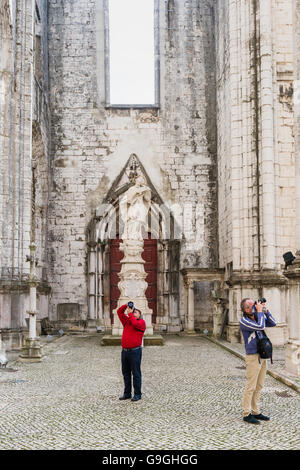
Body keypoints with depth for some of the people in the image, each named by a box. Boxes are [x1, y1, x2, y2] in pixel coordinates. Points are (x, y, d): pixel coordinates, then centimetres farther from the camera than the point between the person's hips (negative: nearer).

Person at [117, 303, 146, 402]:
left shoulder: (141, 322, 0)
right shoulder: (127, 321, 16)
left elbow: (135, 324, -21)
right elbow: (119, 312, 14)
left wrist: (130, 313, -12)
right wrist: (126, 306, 1)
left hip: (135, 352, -6)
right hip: (125, 351, 6)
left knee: (136, 373, -1)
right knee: (126, 373, 11)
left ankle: (137, 394, 6)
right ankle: (127, 393, 20)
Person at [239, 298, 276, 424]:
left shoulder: (257, 317, 10)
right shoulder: (244, 321, -14)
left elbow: (273, 323, 10)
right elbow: (261, 326, -25)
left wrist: (265, 310, 0)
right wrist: (260, 311, -15)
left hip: (262, 356, 8)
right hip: (252, 357, -8)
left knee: (259, 386, 12)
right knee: (251, 387, -4)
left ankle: (256, 412, 21)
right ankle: (247, 414, 4)